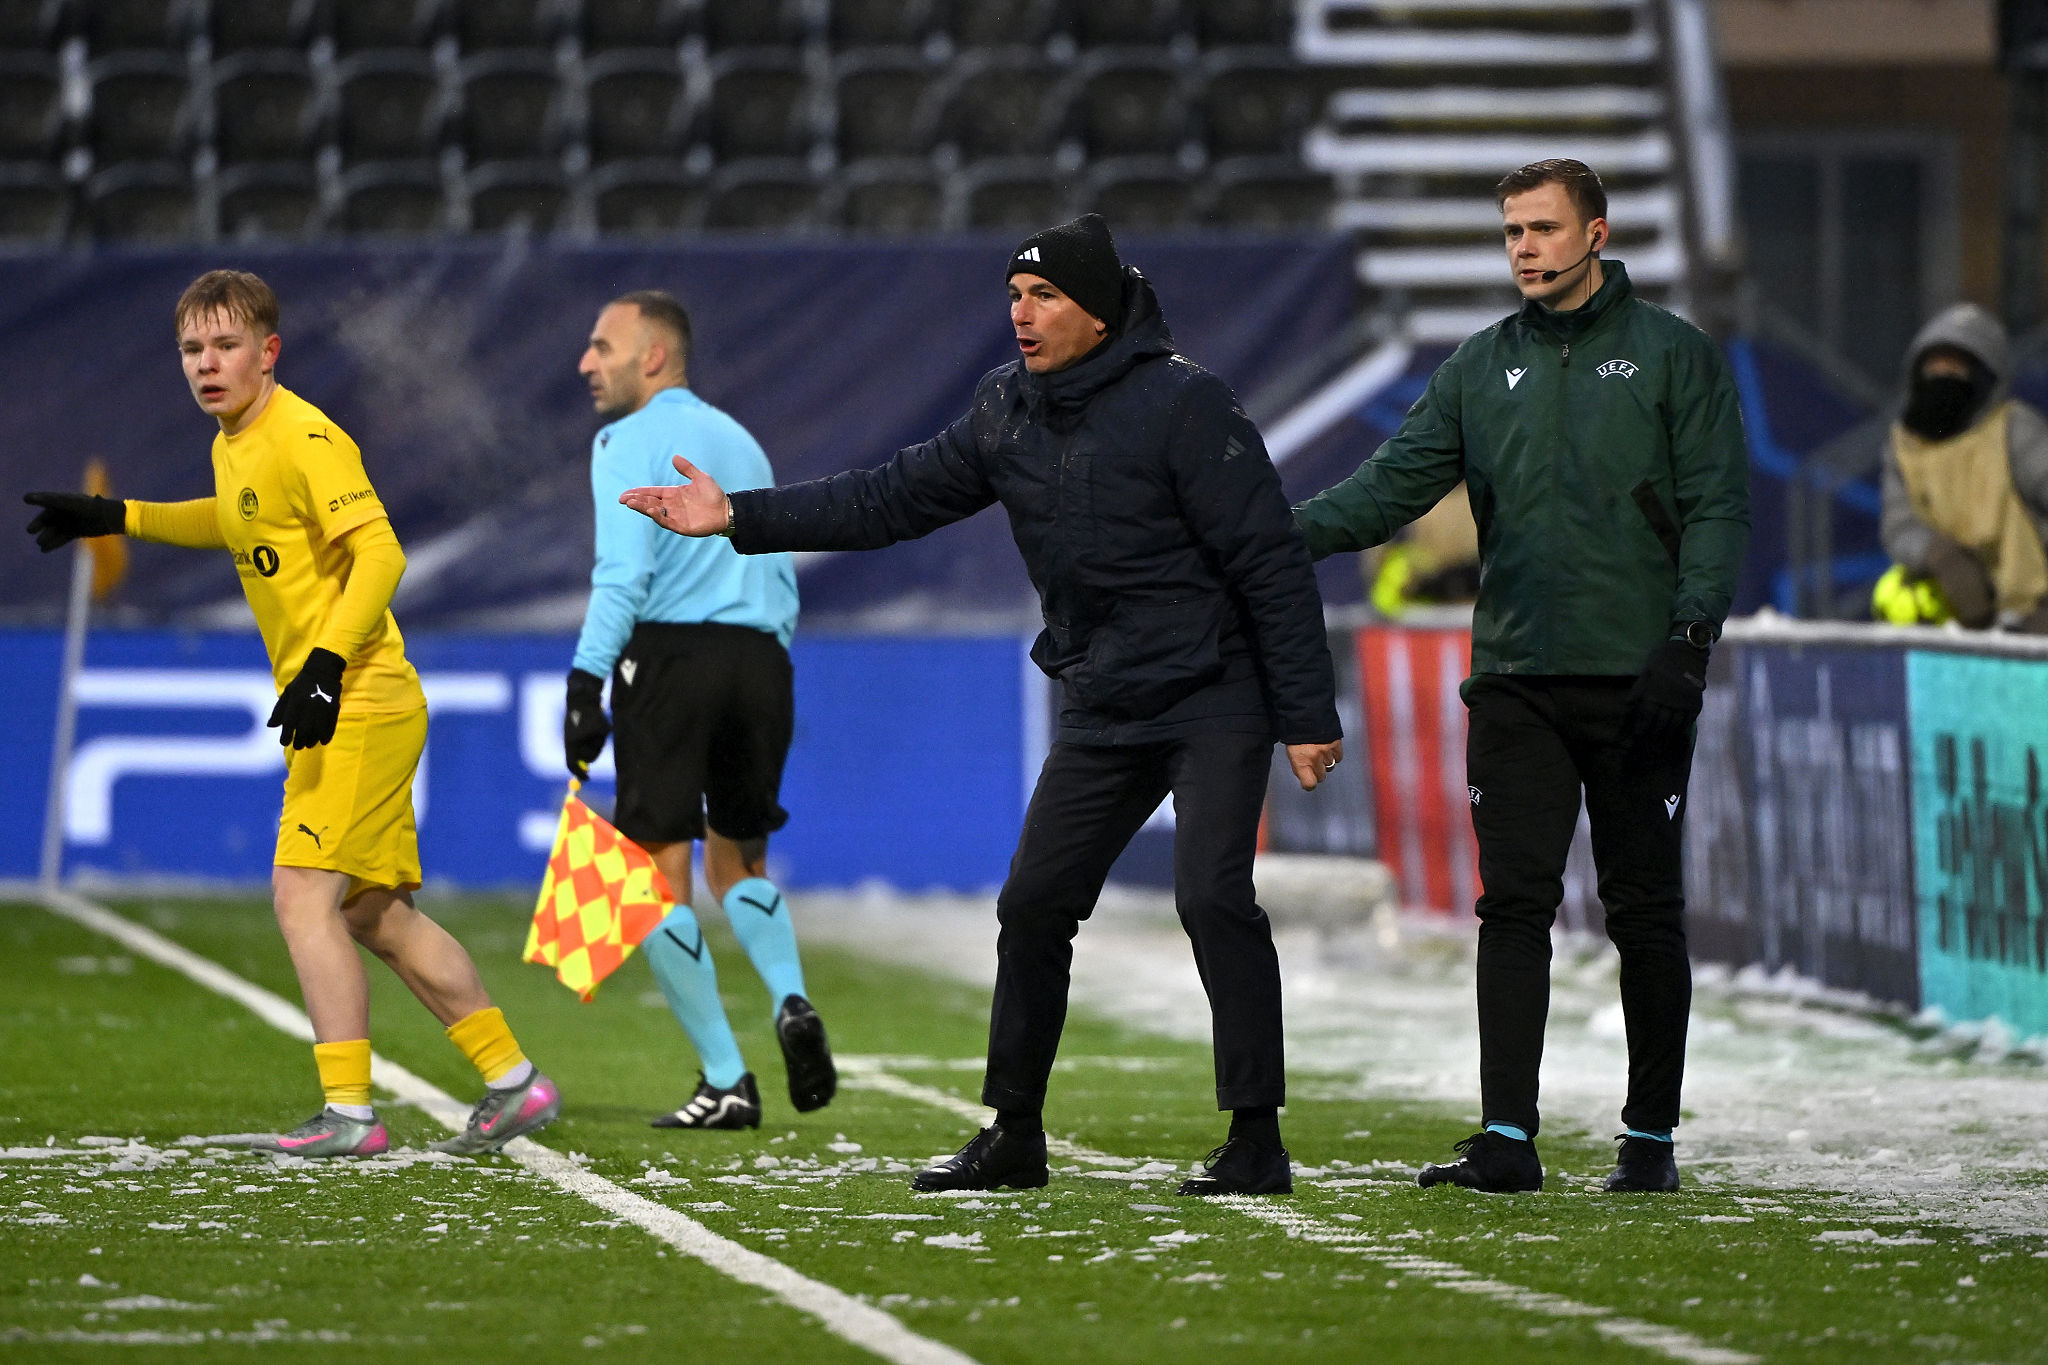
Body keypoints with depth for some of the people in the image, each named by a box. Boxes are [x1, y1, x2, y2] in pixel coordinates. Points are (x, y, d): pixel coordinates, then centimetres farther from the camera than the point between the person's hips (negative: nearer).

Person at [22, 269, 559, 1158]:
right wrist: (114, 518, 34)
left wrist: (326, 664, -34)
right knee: (376, 914, 12)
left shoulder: (304, 440, -16)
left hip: (358, 707, -10)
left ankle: (349, 1113, -16)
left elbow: (379, 553, -25)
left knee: (304, 894, -15)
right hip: (337, 714, 10)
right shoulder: (232, 446, 13)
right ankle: (513, 1083, 19)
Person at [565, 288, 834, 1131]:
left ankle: (725, 1082, -6)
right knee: (738, 865, 21)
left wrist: (585, 683, -18)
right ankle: (791, 1003, -7)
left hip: (670, 652, -7)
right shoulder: (740, 442, 21)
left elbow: (624, 573, -14)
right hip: (759, 661, 7)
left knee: (659, 879, -1)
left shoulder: (632, 441, 0)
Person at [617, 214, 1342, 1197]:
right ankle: (1013, 1134, 17)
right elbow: (894, 499, 9)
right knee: (1033, 906, 5)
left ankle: (1256, 1141, -12)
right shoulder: (1009, 410, 5)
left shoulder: (1181, 403, -15)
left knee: (1213, 895, -18)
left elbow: (1270, 562, -15)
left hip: (1215, 701, -7)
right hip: (1101, 711, 7)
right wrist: (741, 518, 1)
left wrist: (1307, 717, -17)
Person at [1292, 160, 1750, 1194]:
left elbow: (1717, 508, -2)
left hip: (1639, 683, -3)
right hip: (1516, 681, 3)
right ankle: (1506, 1137, -7)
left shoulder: (1672, 356, 3)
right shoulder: (1480, 370, 12)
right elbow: (1392, 486, 6)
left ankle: (1650, 1135, 11)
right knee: (1514, 905, -4)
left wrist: (1689, 638, -14)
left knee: (1645, 910, 3)